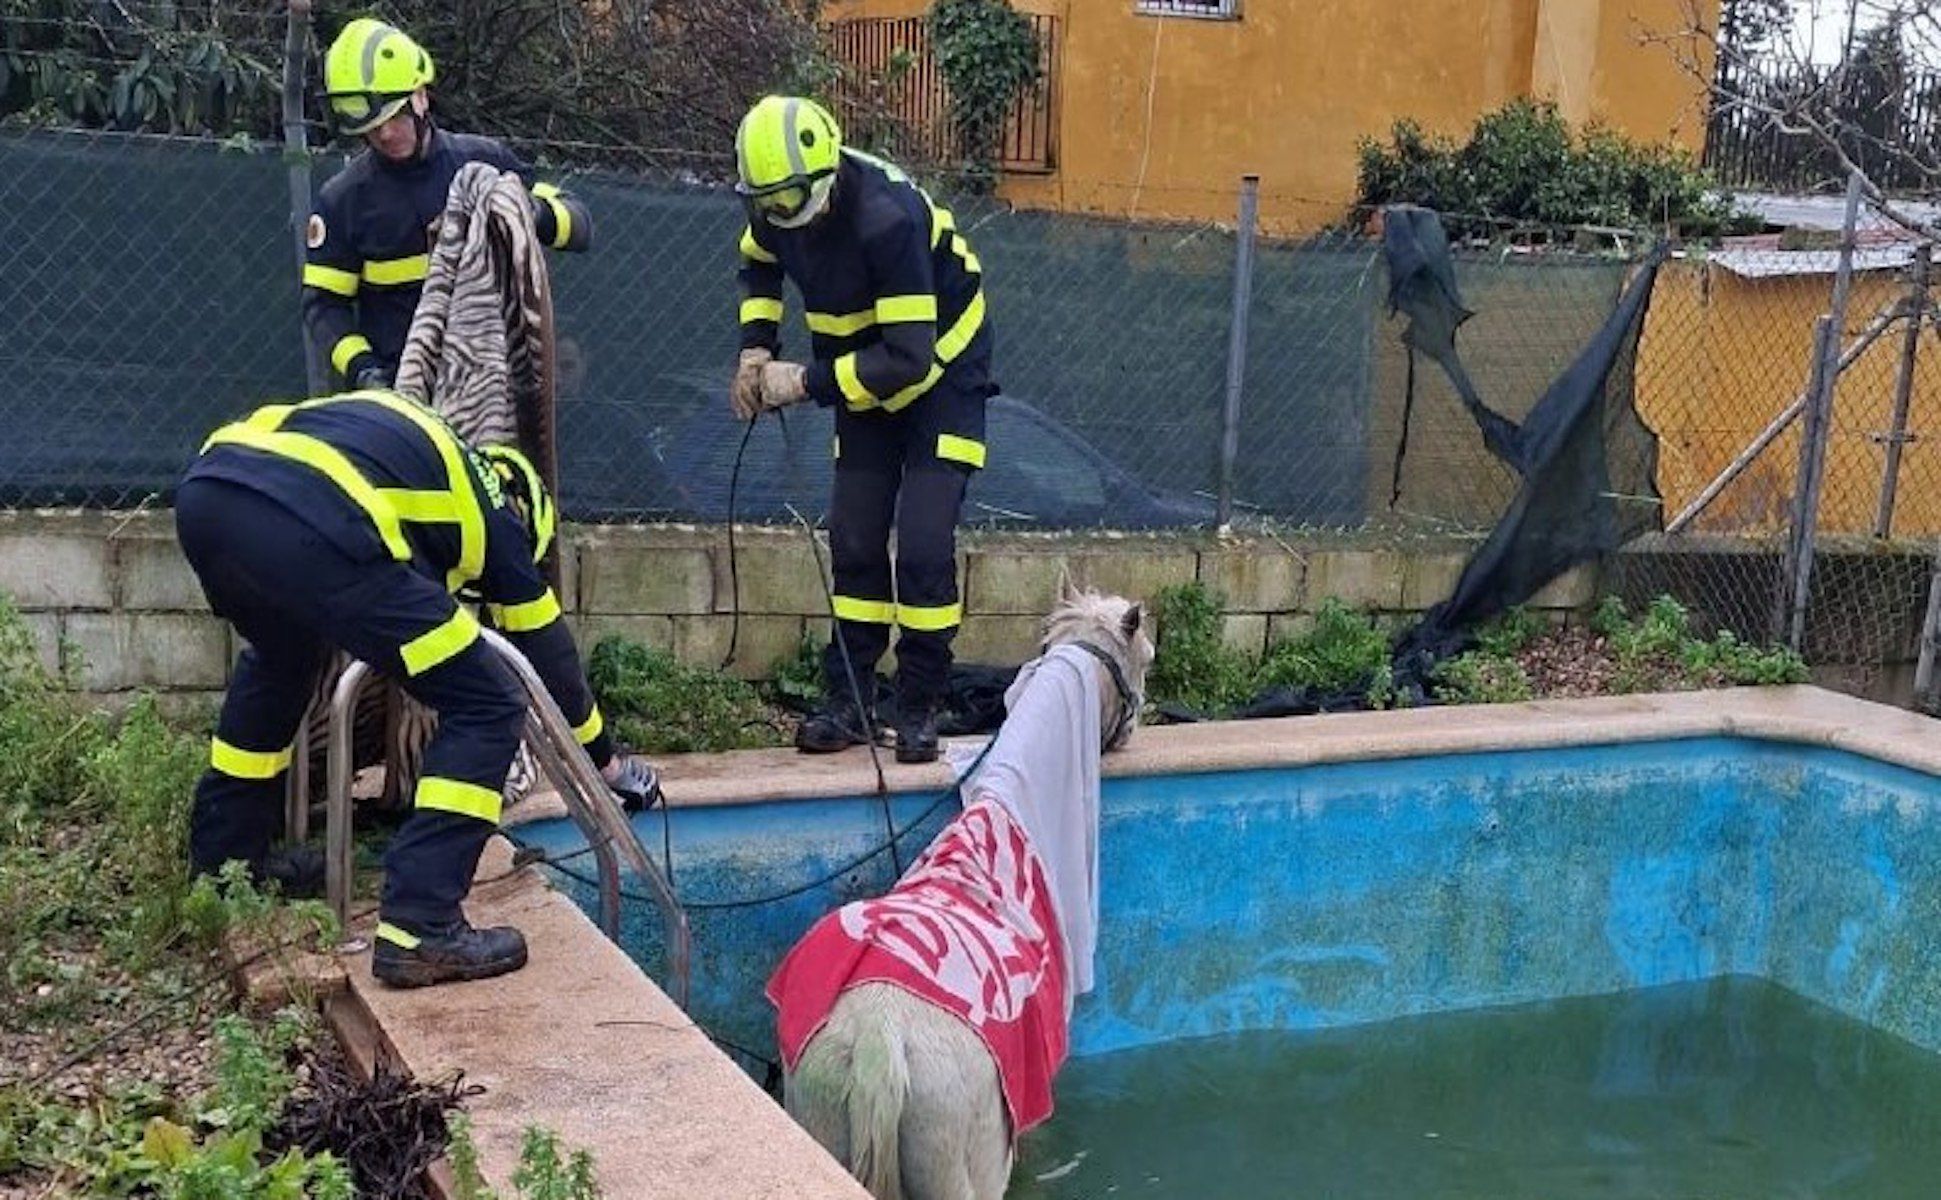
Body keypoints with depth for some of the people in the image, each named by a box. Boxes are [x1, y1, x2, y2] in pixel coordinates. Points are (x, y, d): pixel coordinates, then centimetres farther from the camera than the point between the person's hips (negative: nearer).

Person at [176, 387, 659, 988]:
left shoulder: (409, 430, 40)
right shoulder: (491, 509, 24)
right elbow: (549, 648, 31)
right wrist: (606, 759, 44)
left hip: (202, 492, 8)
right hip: (309, 528, -8)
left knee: (278, 659, 39)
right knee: (486, 707, 7)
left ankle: (220, 861, 48)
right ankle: (419, 928, 2)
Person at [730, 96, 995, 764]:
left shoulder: (888, 218, -34)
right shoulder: (772, 207, -11)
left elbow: (908, 357, -34)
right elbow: (759, 265, 14)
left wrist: (806, 383, -29)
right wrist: (756, 345, -2)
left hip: (941, 375, -7)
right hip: (863, 377, 7)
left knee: (924, 546, -12)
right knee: (854, 541, 4)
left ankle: (919, 711, 1)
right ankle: (850, 704, 12)